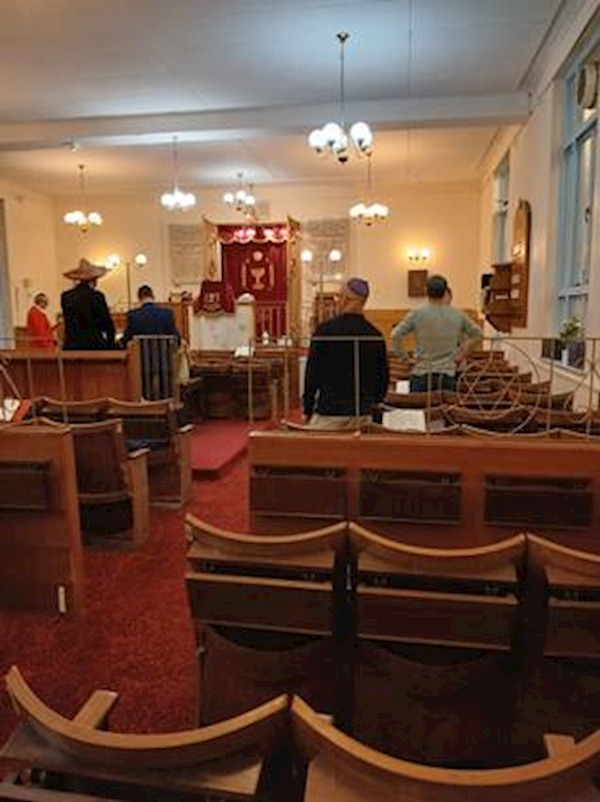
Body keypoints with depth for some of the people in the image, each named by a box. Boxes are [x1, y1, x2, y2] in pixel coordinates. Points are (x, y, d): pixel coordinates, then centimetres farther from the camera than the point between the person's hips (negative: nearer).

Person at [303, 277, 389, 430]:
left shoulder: (325, 330, -8)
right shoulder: (375, 335, 2)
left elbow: (312, 373, -5)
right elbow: (383, 377, 9)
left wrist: (307, 410, 3)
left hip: (329, 412, -4)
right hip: (363, 414, 4)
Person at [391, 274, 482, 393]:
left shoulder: (417, 314, -5)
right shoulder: (457, 315, 2)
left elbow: (395, 335, -12)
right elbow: (478, 334, 14)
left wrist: (403, 356, -2)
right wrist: (462, 354, 17)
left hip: (421, 374, -1)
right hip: (447, 374, 2)